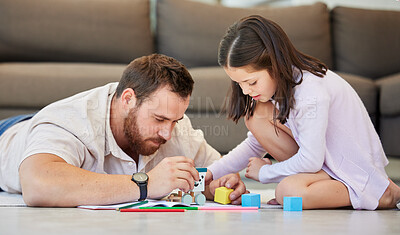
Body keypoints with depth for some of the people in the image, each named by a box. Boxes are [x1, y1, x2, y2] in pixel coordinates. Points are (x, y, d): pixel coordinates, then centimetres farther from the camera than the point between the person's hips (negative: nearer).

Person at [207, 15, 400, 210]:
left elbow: (310, 161, -27)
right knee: (255, 114, -8)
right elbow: (254, 144, 8)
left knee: (288, 191, -35)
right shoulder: (276, 81, -1)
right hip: (321, 159, 8)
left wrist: (264, 172, -10)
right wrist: (211, 173, -4)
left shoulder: (310, 88, -28)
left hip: (358, 171, -8)